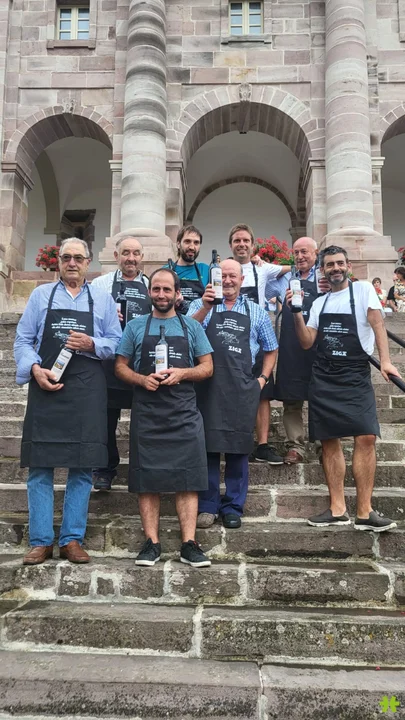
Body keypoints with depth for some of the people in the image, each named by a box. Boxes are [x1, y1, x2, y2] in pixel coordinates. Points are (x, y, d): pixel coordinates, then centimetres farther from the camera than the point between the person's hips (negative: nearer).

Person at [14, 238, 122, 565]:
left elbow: (117, 343, 8)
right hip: (45, 387, 0)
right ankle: (41, 541, 10)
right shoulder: (41, 295, 12)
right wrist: (35, 368, -10)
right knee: (40, 466, 0)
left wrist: (92, 344, -11)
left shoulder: (103, 299, 12)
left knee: (82, 467, 2)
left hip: (87, 391, 0)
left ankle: (72, 540, 12)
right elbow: (23, 339, 7)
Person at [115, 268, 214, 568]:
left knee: (187, 478, -2)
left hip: (184, 412, 0)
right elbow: (120, 366, 9)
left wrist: (181, 373, -12)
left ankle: (189, 544, 3)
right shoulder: (135, 327, 10)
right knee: (147, 478, 2)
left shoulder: (192, 327, 9)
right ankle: (152, 543, 10)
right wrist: (142, 379, -11)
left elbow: (207, 367, 7)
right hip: (146, 413, 0)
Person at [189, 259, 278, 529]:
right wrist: (205, 308, -22)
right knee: (208, 446, 3)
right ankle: (207, 506, 16)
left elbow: (271, 349, 21)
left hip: (243, 389, 1)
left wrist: (263, 379, 10)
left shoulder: (256, 312, 13)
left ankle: (233, 507, 19)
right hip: (207, 386, -1)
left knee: (238, 448, 7)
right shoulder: (201, 306, 8)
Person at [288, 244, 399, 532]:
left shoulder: (363, 289, 4)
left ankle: (365, 512, -6)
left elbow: (377, 323, -7)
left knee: (366, 437, -14)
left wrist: (385, 361, -19)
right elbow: (307, 343, 10)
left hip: (356, 376, -4)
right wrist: (297, 314, -3)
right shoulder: (319, 302, 15)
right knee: (330, 441, 4)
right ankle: (338, 510, 12)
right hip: (323, 379, 4)